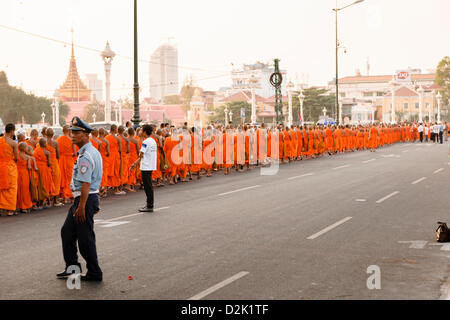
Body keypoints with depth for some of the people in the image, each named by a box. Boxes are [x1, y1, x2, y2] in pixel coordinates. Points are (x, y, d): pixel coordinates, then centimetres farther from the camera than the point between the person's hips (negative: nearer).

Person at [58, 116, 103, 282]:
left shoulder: (86, 156, -19)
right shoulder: (93, 151, 14)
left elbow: (86, 184, -24)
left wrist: (81, 207, -24)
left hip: (86, 199, -11)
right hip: (90, 197, 11)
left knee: (85, 238, -1)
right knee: (67, 231, 18)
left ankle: (94, 273, 9)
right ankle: (72, 267, 26)